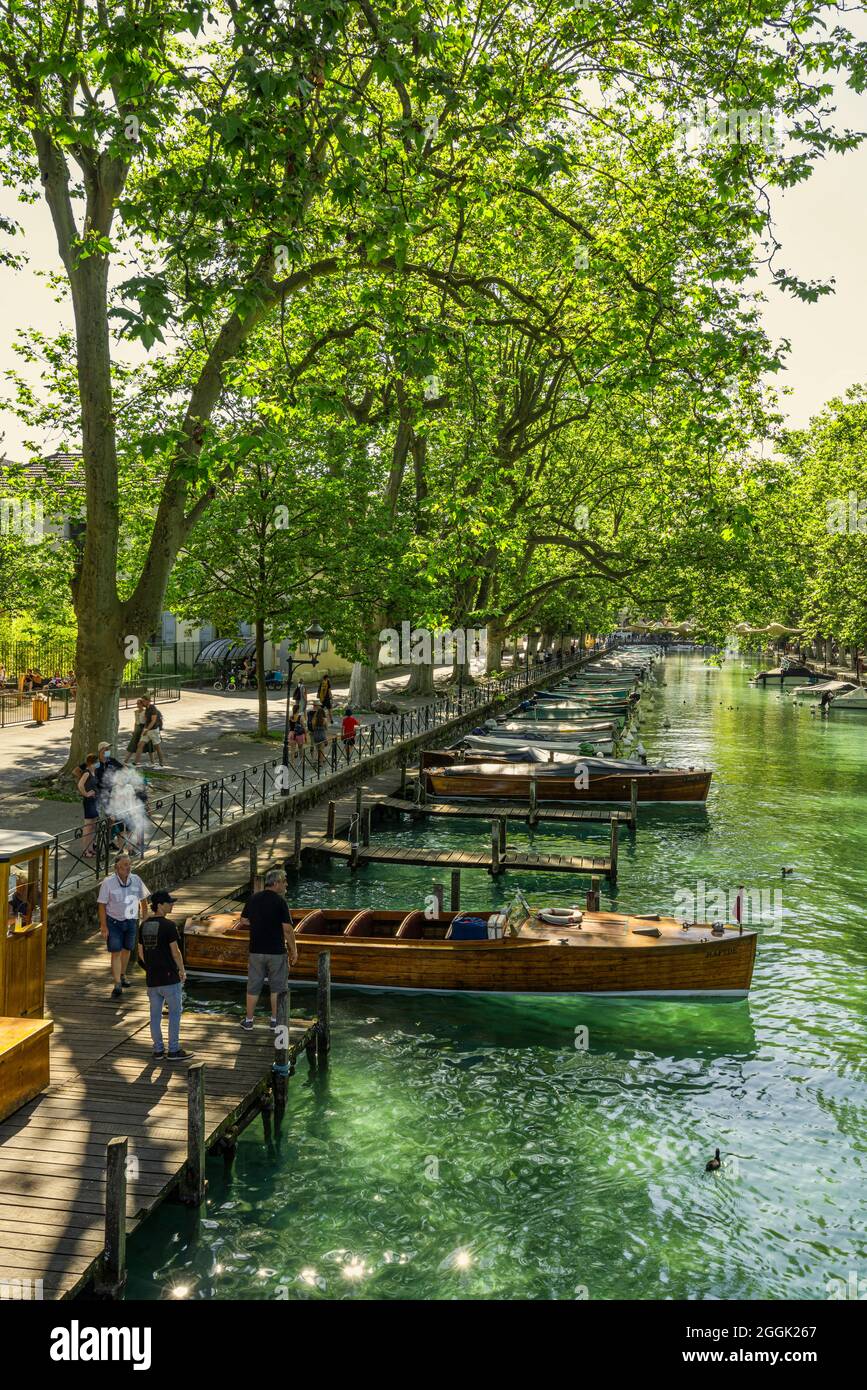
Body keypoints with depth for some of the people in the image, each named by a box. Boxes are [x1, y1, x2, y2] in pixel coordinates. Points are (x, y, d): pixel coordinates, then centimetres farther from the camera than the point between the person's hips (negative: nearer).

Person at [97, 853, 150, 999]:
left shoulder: (136, 880, -5)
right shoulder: (108, 882, -17)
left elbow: (143, 899, 8)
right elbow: (102, 905, -13)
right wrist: (104, 927, -14)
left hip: (131, 921, 4)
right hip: (114, 922, -4)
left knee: (127, 949, 17)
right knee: (116, 952, -7)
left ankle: (123, 975, 39)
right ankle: (117, 985, -7)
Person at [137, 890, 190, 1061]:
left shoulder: (144, 925, 6)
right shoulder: (168, 925, -15)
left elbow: (141, 952, 11)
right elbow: (175, 951, -13)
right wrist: (182, 971, 0)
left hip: (151, 978, 7)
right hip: (169, 977, -6)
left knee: (155, 1014, 12)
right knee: (175, 1012, 4)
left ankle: (158, 1050, 18)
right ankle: (173, 1050, 6)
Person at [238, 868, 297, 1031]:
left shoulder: (253, 899, 2)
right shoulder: (280, 901, -14)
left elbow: (243, 921, 10)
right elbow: (287, 929, -15)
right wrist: (293, 950, -5)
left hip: (256, 950, 4)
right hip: (276, 951, -4)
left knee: (253, 986, 12)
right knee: (277, 987, 10)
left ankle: (248, 1020, 18)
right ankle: (275, 1020, 15)